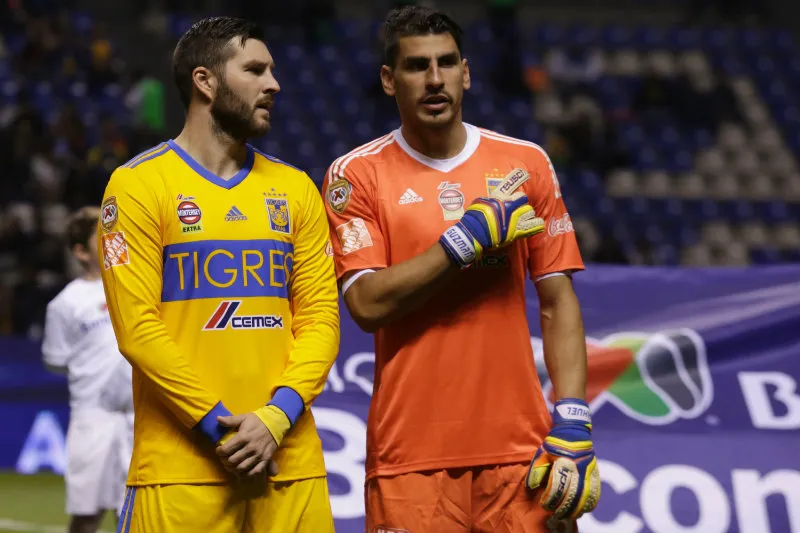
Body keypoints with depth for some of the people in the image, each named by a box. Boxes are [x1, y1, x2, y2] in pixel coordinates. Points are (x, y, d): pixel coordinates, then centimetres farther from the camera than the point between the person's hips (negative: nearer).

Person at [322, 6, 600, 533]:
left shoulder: (526, 164, 9)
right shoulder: (357, 175, 2)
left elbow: (558, 302, 7)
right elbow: (367, 304, -8)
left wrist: (572, 422, -4)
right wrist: (470, 238, -13)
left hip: (520, 449, 2)